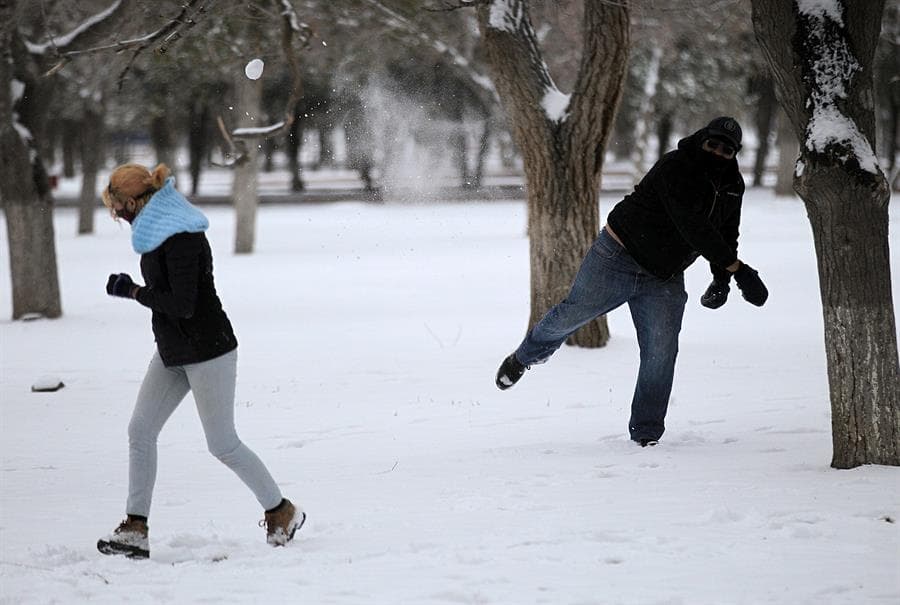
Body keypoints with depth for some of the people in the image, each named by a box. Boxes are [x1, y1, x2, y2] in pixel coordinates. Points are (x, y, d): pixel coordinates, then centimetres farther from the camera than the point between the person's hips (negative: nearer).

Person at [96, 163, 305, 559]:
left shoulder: (180, 238, -23)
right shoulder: (157, 231, 8)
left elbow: (183, 304, -27)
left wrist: (132, 291, -19)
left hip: (208, 352, -10)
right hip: (172, 352, 10)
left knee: (223, 444, -1)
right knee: (140, 430, 2)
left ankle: (282, 512, 17)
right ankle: (135, 530, 3)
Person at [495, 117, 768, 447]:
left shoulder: (732, 185, 1)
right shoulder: (675, 169, -24)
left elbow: (726, 234, 15)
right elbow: (693, 227, -33)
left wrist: (721, 278, -3)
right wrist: (736, 269, -35)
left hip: (664, 280, 5)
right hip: (619, 258, -5)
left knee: (661, 351, -9)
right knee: (574, 313, 6)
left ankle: (646, 432, -1)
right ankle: (525, 356, 37)